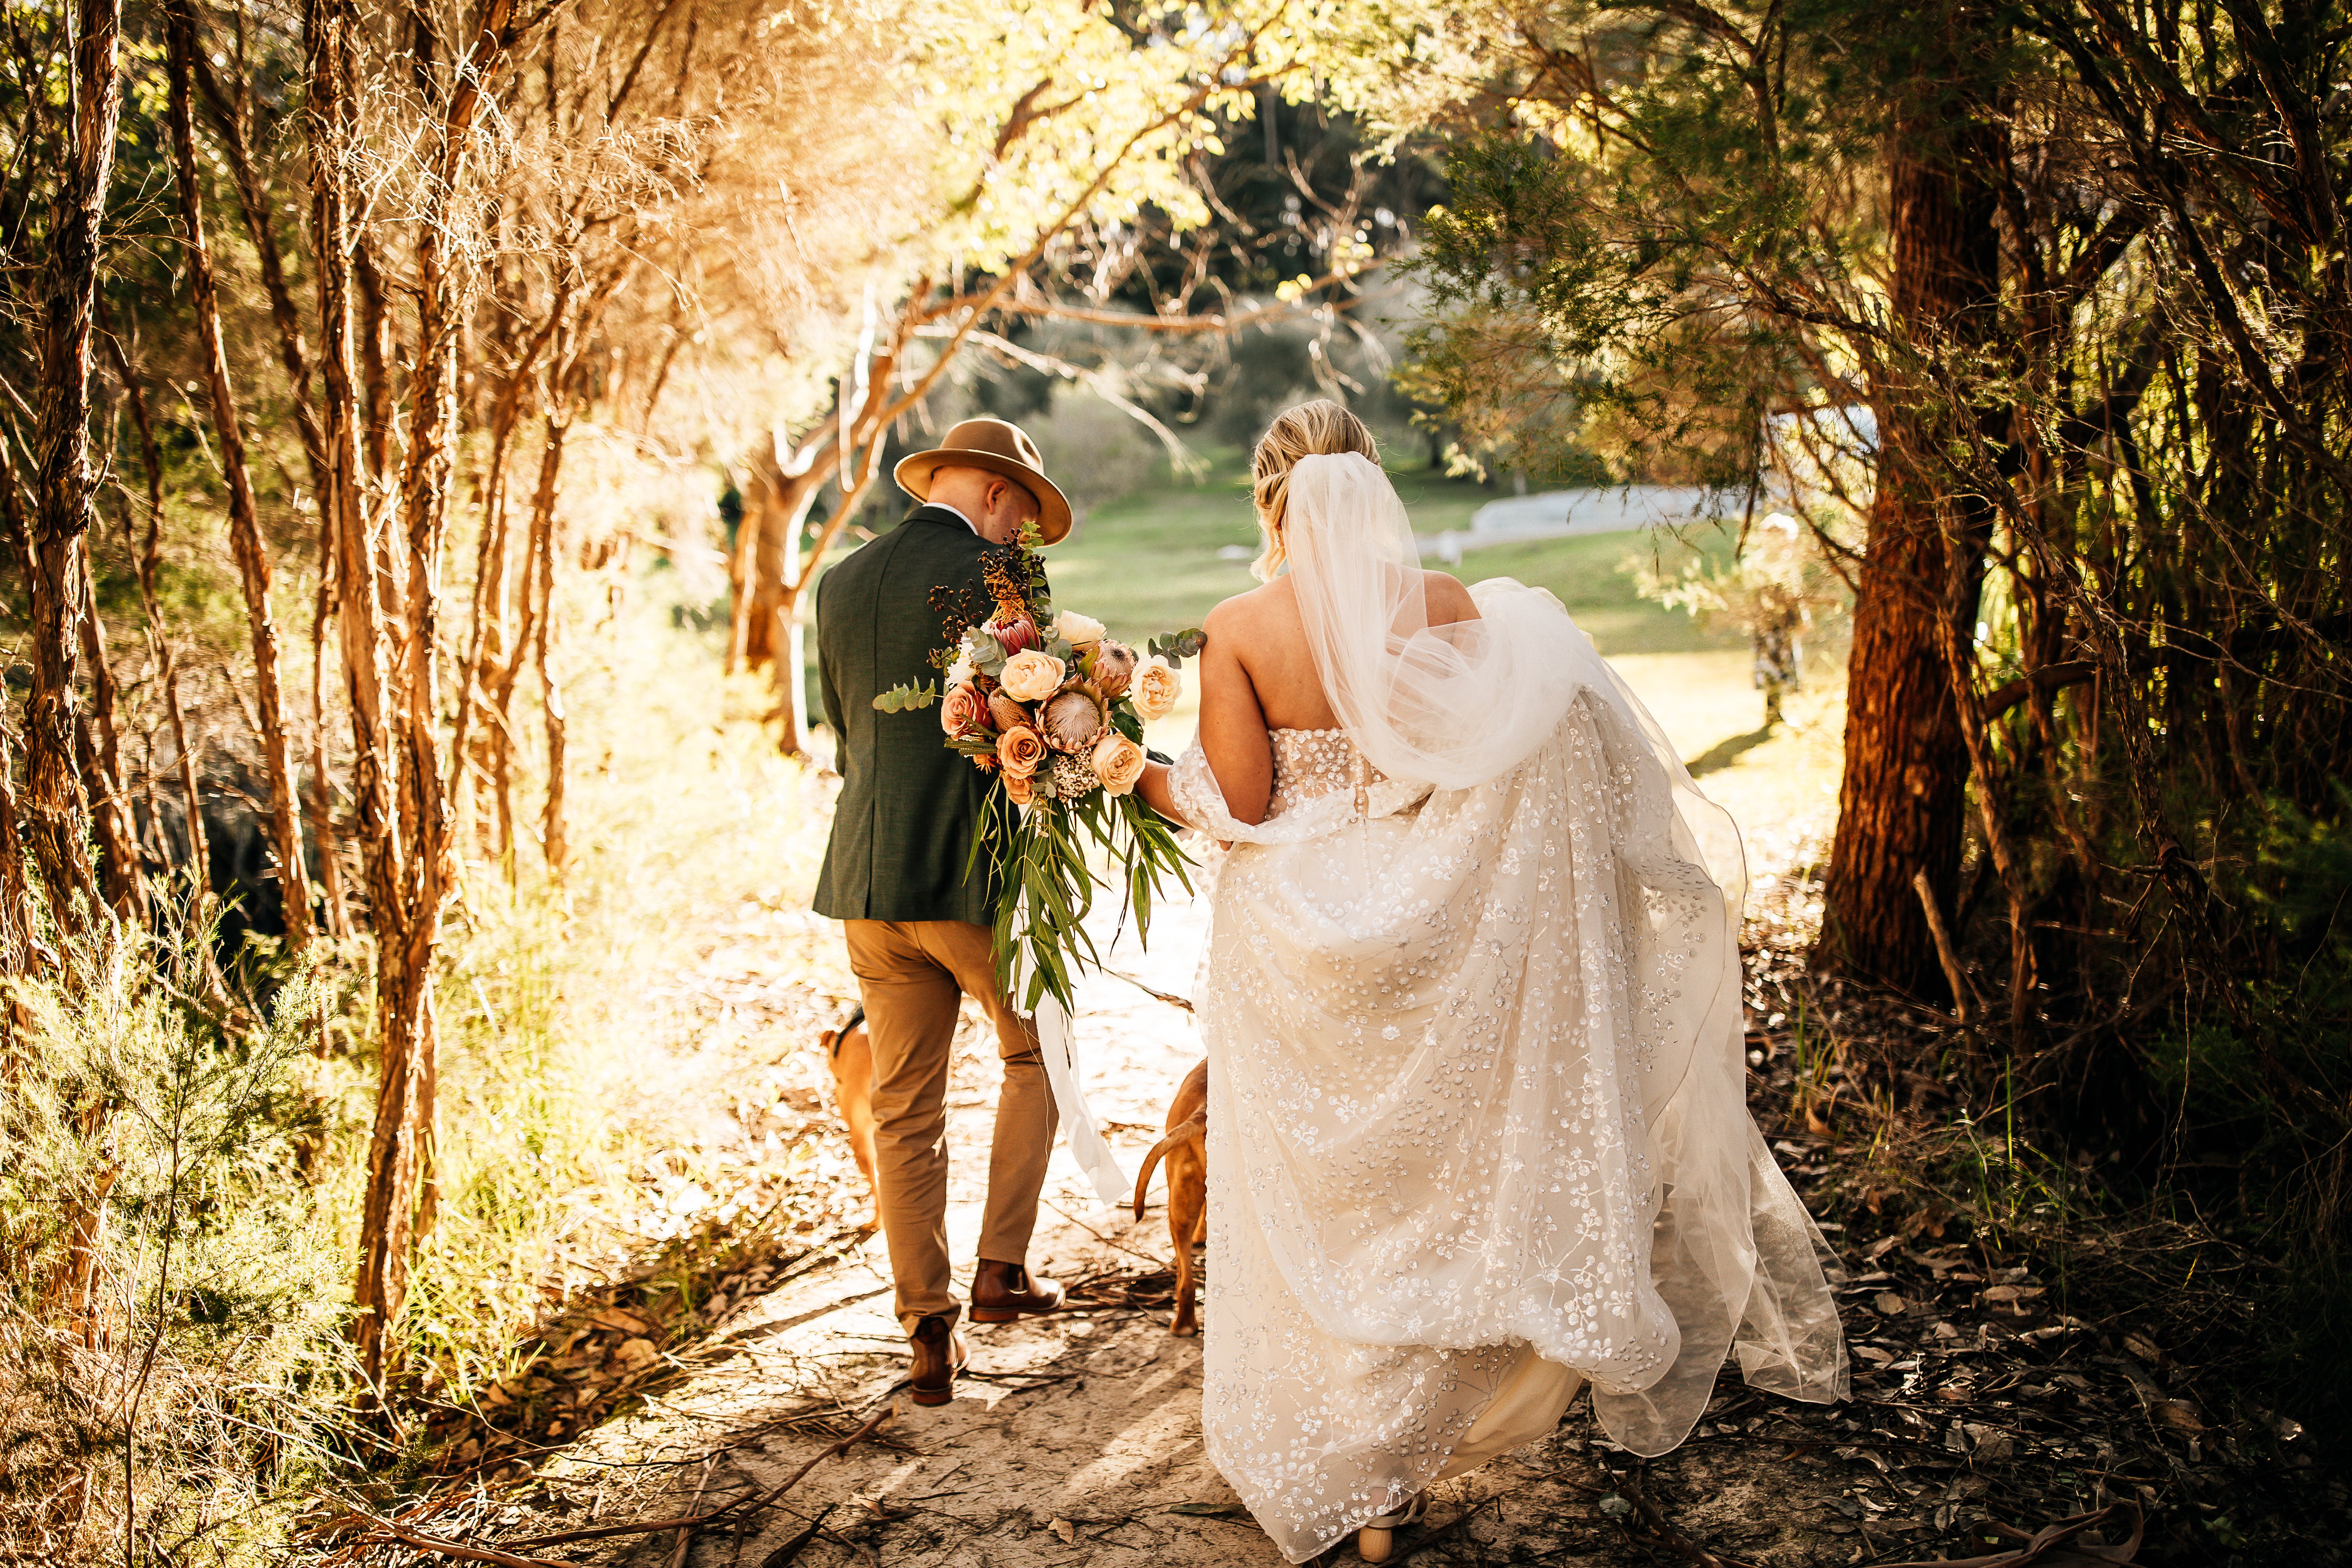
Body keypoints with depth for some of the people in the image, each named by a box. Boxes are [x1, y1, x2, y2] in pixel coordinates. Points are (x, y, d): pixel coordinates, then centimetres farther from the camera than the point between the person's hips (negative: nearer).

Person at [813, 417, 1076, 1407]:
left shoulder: (840, 586, 12)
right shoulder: (995, 577, -8)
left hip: (868, 881, 5)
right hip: (978, 874, -5)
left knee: (904, 1112, 11)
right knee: (1036, 1051, 21)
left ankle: (929, 1336, 15)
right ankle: (1002, 1266, 16)